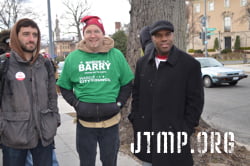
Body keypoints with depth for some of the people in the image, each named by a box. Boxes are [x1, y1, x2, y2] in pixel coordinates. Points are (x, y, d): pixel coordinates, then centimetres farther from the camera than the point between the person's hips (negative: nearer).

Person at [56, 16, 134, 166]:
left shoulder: (116, 55, 0)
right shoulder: (73, 57, 1)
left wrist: (119, 103, -4)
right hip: (85, 121, 0)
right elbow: (64, 87, 9)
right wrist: (77, 104, -5)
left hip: (111, 121, 0)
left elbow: (127, 84, 8)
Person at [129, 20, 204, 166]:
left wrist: (185, 130, -9)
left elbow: (196, 101, -6)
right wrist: (135, 121, 6)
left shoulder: (190, 64, -8)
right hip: (145, 132, 5)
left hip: (173, 133, -4)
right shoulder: (142, 63, 6)